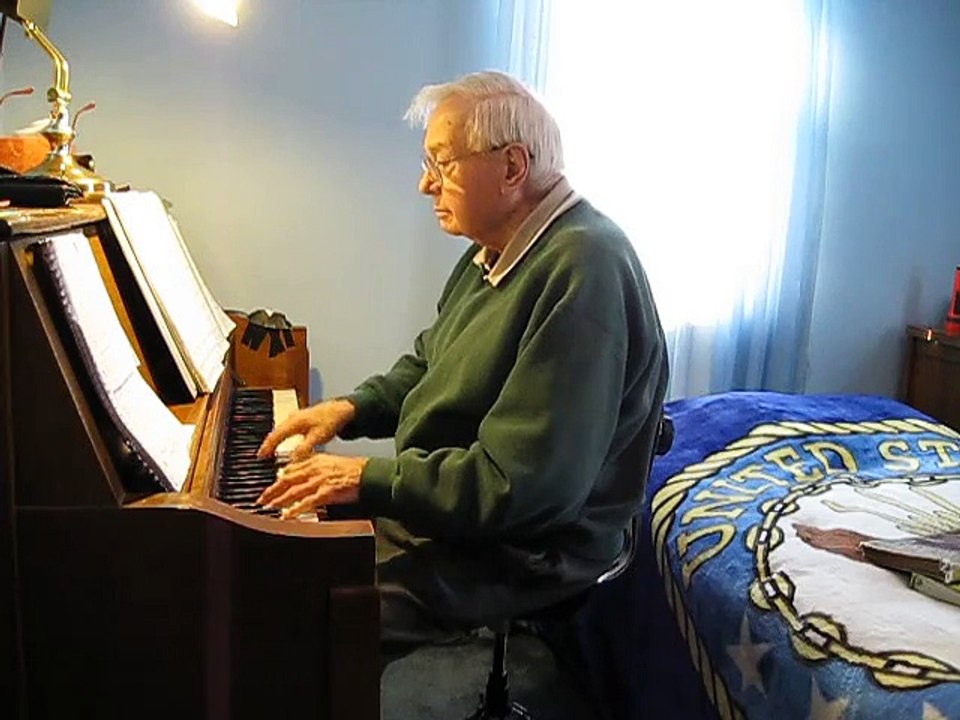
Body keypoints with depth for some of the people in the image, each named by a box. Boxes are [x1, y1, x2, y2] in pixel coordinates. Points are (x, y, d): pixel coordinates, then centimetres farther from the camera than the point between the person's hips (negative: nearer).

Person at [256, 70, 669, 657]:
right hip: (438, 502, 10)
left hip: (519, 553, -10)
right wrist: (352, 408, 5)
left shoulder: (582, 269, -27)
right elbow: (430, 364, 22)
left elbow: (521, 484, -30)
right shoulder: (499, 250, 7)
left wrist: (371, 477, -23)